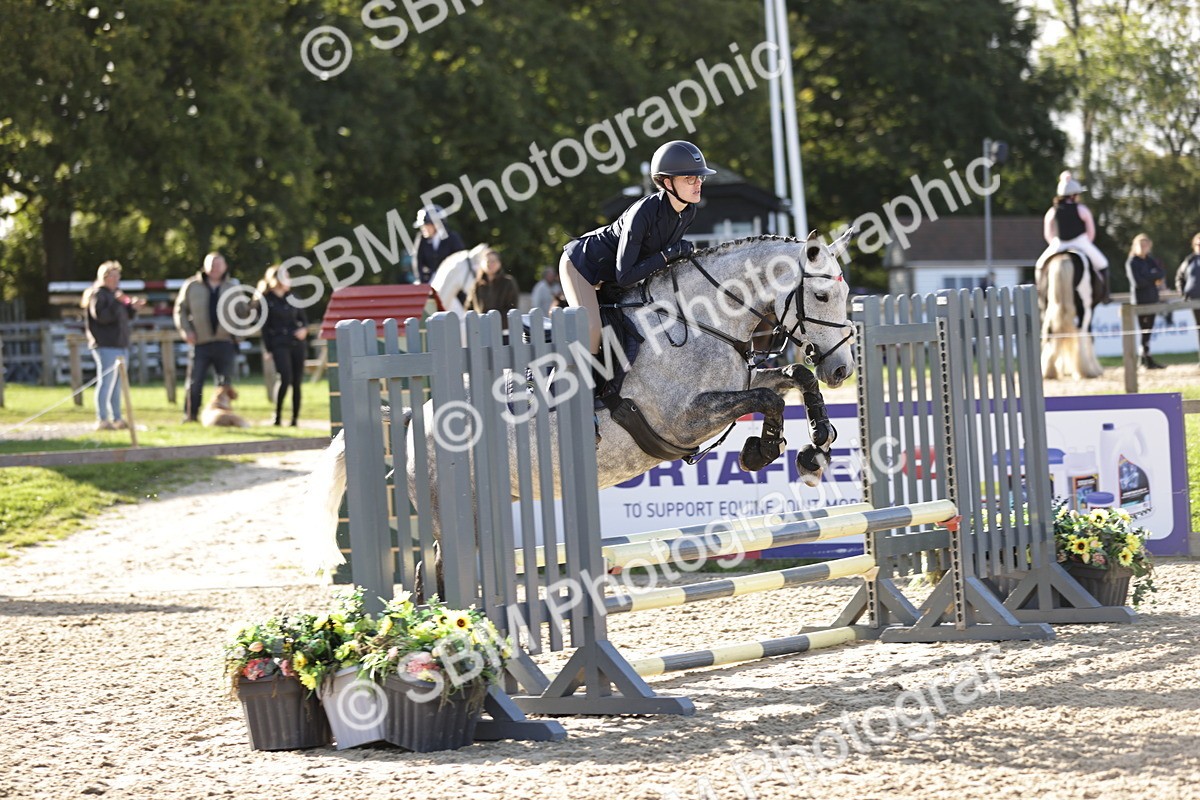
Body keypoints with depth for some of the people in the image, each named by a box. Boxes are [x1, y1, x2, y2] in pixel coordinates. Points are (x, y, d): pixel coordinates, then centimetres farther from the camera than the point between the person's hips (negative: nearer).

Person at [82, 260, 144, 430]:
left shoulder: (114, 293, 21)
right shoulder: (97, 294, -8)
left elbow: (124, 316, 26)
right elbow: (100, 315, -22)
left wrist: (132, 307, 8)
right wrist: (116, 303, -27)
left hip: (120, 345, 9)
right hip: (106, 346, -9)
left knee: (116, 385, 11)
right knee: (106, 383, -11)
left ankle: (117, 419, 15)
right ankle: (102, 420, -11)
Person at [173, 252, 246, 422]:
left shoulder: (232, 286, 10)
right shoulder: (192, 286, 5)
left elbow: (242, 312, 12)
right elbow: (180, 309, 9)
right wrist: (185, 330, -5)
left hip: (225, 343, 2)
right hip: (200, 343, -2)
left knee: (225, 382, 6)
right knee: (194, 383, -5)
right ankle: (189, 417, 3)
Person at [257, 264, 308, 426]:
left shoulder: (292, 297, 14)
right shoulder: (266, 300, 1)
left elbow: (303, 318, 19)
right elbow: (264, 326, 0)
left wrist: (304, 329, -3)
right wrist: (268, 349, -5)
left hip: (296, 343, 5)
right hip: (279, 344, -5)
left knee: (297, 382, 2)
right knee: (285, 378, -19)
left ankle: (295, 419, 9)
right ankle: (277, 416, -5)